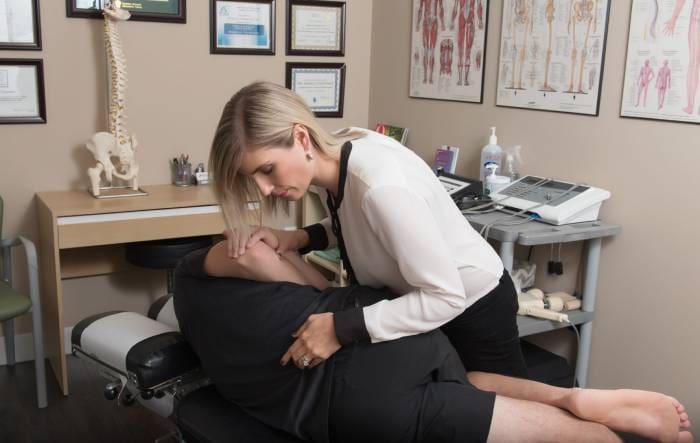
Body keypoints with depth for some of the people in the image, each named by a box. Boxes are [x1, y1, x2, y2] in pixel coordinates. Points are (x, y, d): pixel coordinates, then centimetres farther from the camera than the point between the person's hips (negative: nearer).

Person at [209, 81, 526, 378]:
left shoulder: (380, 185, -40)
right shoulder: (341, 151, -14)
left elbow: (445, 296, -35)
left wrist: (341, 328, -36)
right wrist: (297, 239, -12)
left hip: (473, 307, -8)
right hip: (426, 302, 8)